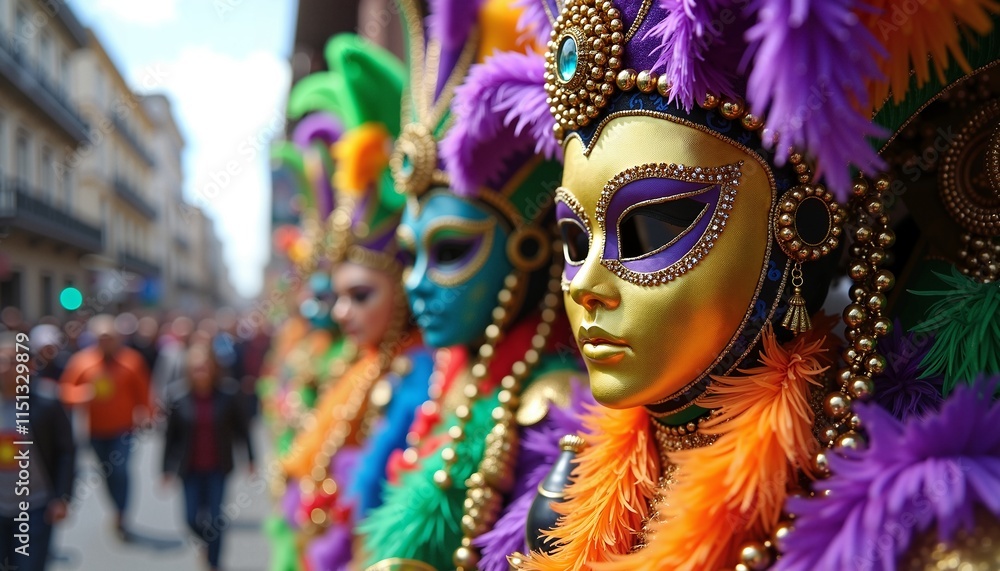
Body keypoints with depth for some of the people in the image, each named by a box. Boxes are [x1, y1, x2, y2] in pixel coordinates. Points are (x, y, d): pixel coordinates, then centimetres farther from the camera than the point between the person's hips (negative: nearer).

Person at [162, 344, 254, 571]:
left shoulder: (227, 396, -11)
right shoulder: (180, 401, -9)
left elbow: (241, 428, -2)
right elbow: (171, 437, -1)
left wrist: (249, 458, 2)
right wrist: (167, 469, 2)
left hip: (218, 468, -1)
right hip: (191, 469, 1)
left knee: (215, 516, -1)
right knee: (192, 518, 4)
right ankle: (210, 542, 38)